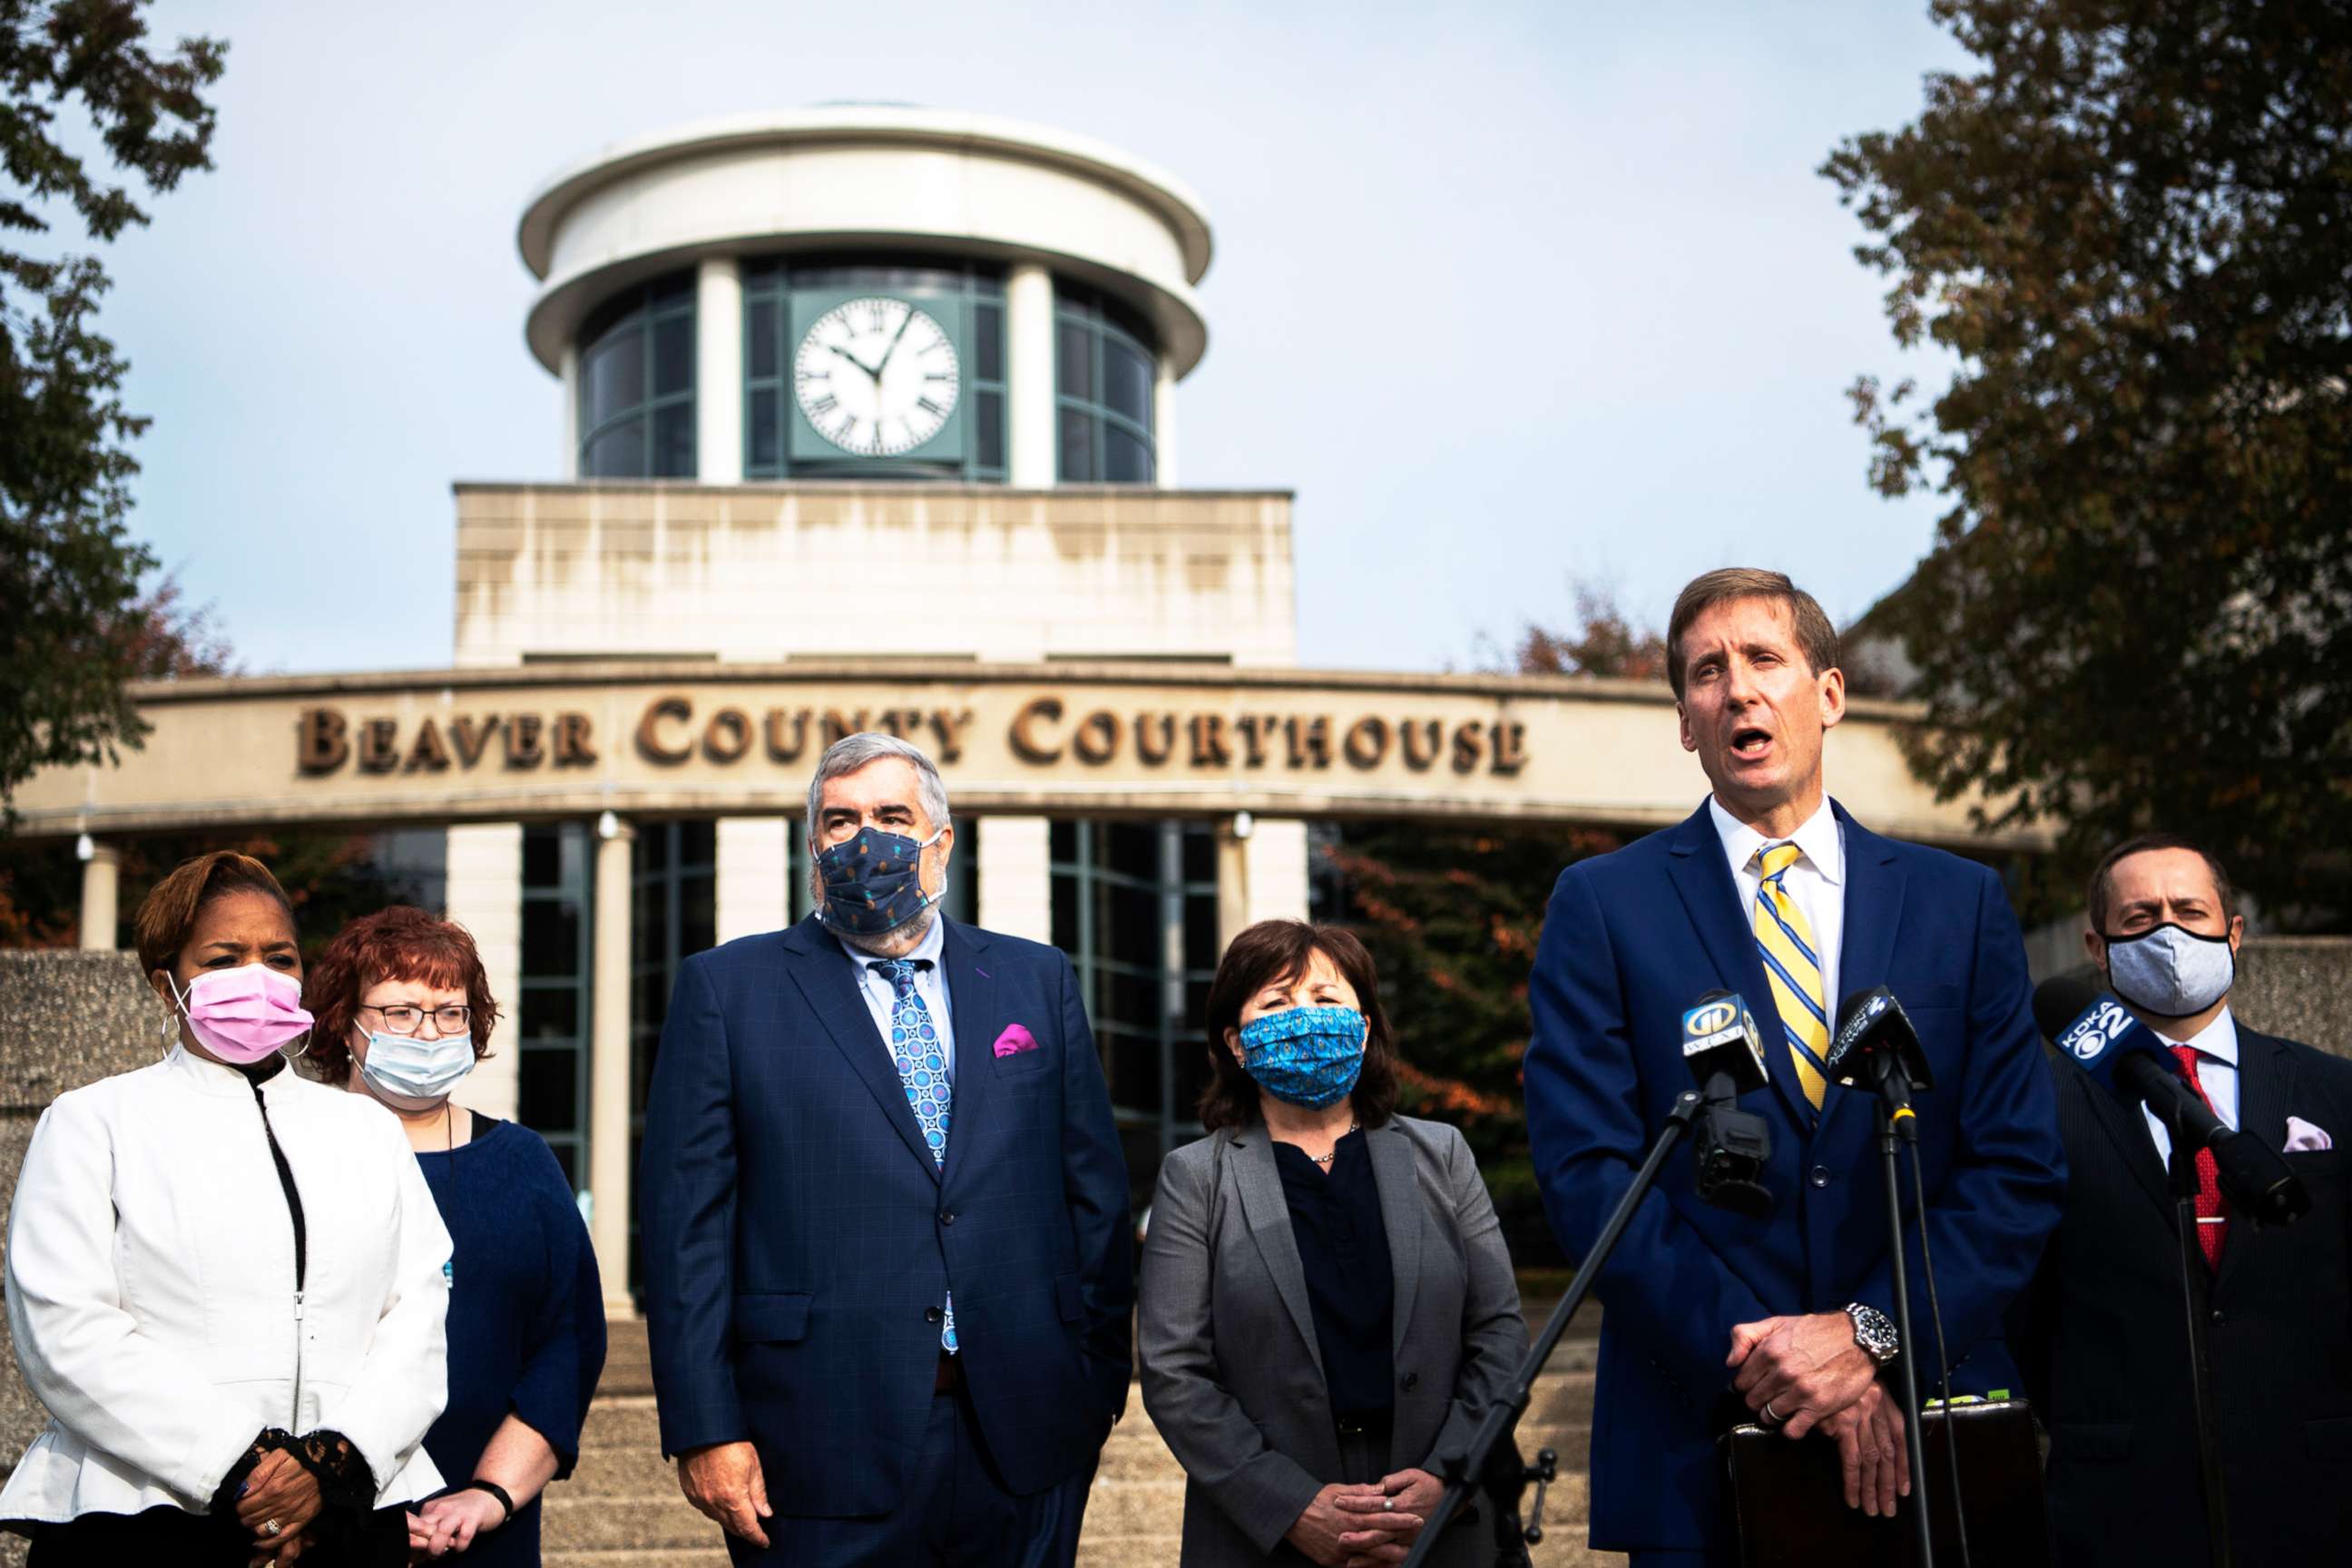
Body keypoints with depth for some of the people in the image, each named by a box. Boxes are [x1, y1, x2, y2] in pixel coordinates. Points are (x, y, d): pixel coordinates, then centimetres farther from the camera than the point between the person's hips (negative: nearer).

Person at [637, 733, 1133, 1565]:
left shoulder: (1036, 980, 10)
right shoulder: (727, 987, 3)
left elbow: (1095, 1191, 10)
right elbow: (685, 1220, -2)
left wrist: (1100, 1382, 5)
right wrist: (703, 1428, -8)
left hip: (1021, 1442, 2)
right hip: (826, 1448, -2)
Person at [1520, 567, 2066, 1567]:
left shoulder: (1962, 904, 7)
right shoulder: (1602, 905, 1)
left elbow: (2019, 1169, 1)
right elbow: (1588, 1174, -7)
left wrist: (1872, 1332, -13)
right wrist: (1765, 1358, -15)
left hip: (1931, 1428, 2)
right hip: (1697, 1440, -1)